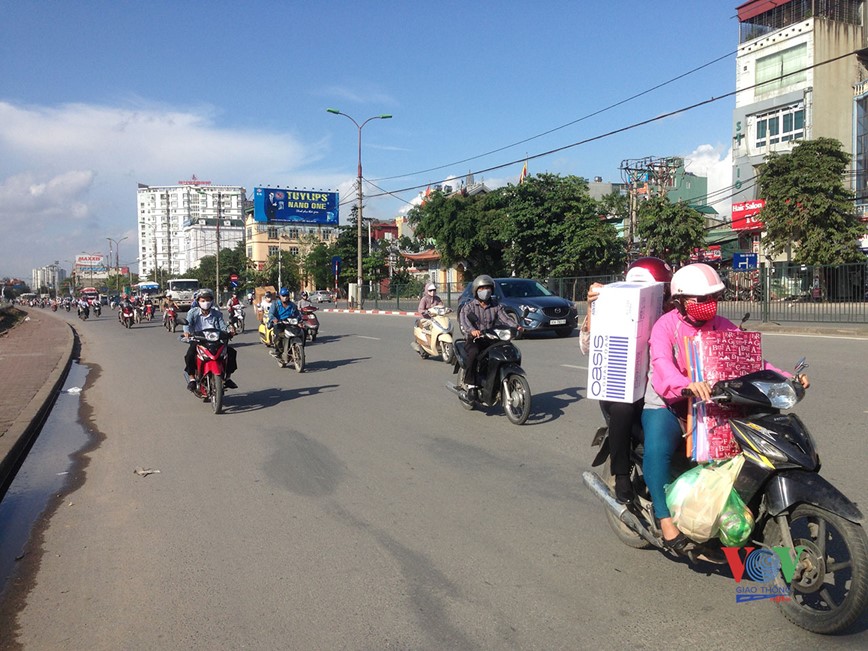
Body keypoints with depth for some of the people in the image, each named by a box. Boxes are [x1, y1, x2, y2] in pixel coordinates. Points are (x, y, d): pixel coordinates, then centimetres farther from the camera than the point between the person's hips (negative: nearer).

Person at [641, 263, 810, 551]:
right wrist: (687, 385, -50)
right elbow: (662, 363, -29)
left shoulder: (723, 326, 6)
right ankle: (666, 518, -17)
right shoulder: (665, 326, -10)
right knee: (657, 451, -31)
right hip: (666, 405, -5)